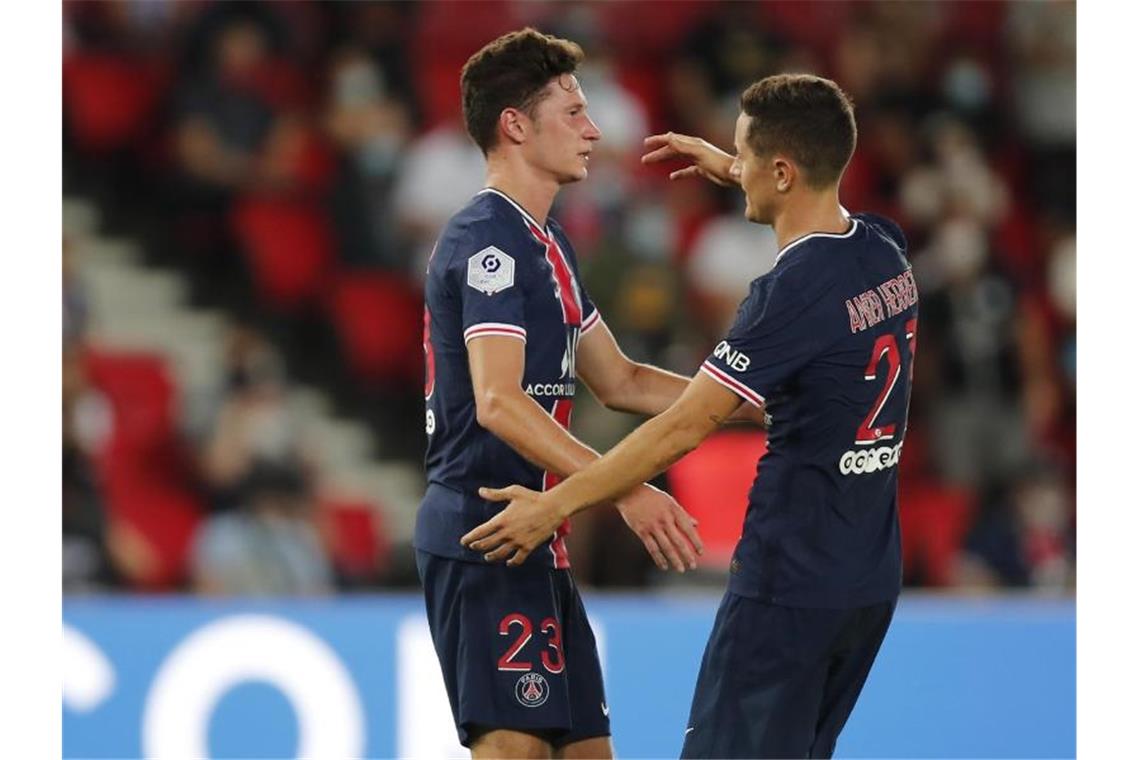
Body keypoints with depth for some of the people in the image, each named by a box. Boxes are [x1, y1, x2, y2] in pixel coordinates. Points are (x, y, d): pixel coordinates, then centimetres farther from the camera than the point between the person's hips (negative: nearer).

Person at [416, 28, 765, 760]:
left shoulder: (546, 244, 18)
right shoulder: (487, 240, -14)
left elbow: (619, 381, 26)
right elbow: (497, 403, -26)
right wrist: (626, 491, -34)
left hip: (536, 547, 10)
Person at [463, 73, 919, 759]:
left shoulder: (794, 292, -20)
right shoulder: (887, 253, 4)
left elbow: (687, 426, -19)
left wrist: (557, 503, -14)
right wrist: (730, 171, 37)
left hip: (790, 585, -9)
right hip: (870, 580, 9)